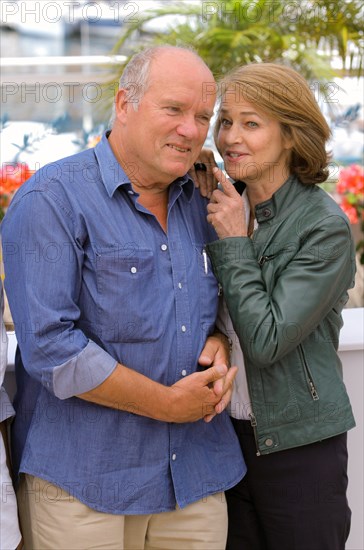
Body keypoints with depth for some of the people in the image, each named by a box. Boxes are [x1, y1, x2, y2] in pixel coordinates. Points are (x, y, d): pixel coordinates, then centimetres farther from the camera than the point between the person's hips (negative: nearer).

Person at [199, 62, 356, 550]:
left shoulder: (325, 227, -16)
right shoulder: (223, 207, 2)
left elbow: (267, 340, -22)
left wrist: (234, 242, -17)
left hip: (298, 448, -5)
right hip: (224, 433, 6)